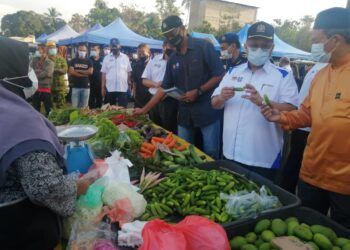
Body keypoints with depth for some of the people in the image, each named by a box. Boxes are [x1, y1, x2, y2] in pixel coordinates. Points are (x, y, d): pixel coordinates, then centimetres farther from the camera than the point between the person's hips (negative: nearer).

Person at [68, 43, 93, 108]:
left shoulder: (89, 61, 7)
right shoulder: (73, 61, 7)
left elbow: (90, 71, -8)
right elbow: (71, 72, -6)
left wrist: (78, 71, -6)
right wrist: (84, 74, -9)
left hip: (86, 86, 0)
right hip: (75, 86, 0)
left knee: (84, 107, 4)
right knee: (74, 106, -1)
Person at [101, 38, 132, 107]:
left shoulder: (125, 57, 5)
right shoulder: (106, 58, 6)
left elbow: (129, 72, 6)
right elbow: (104, 73, 5)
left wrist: (129, 84, 0)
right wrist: (103, 87, 0)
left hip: (123, 88, -1)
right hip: (109, 88, 1)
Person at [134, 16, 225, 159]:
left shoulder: (203, 47, -5)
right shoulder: (173, 59, 11)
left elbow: (220, 75, -8)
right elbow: (164, 88, 11)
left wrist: (198, 92, -17)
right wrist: (144, 110, 6)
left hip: (207, 110, -5)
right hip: (184, 113, 5)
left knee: (210, 154, 2)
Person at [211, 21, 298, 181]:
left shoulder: (283, 77, -3)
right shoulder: (233, 72, 9)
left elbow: (291, 111, -13)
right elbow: (215, 104, 10)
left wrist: (261, 102, -28)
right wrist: (222, 97, -13)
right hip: (230, 154, 4)